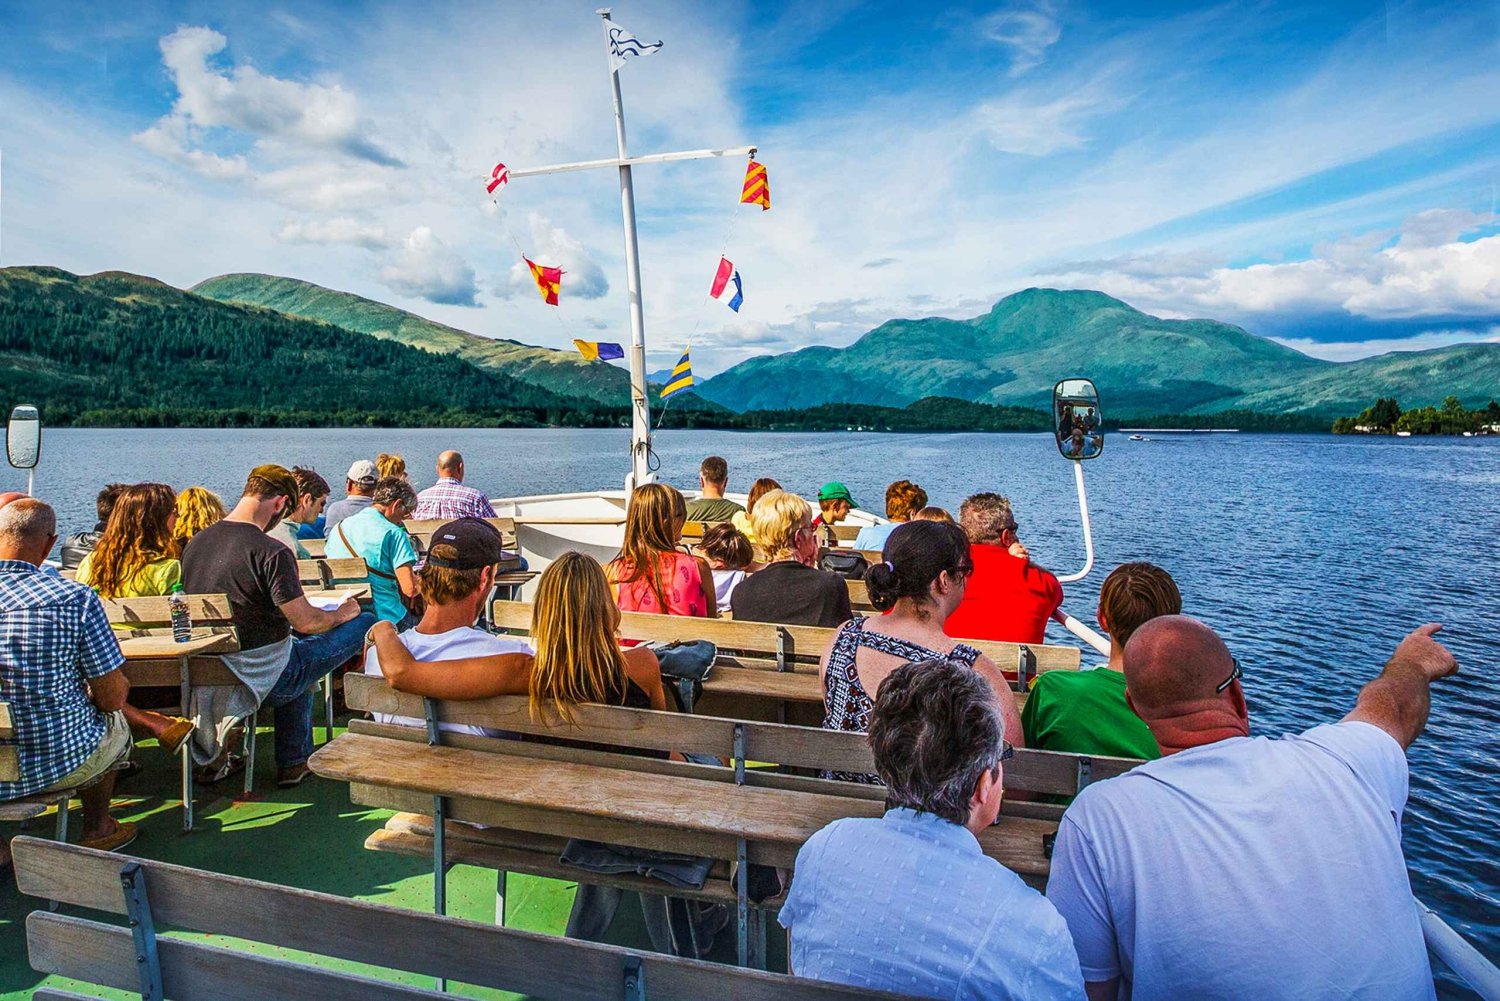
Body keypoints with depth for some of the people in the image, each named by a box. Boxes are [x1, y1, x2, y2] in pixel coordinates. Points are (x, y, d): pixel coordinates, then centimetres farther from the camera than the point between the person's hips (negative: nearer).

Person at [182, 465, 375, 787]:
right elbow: (306, 622, -21)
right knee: (366, 624, 1)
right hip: (267, 676, -8)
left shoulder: (194, 543, 3)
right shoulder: (271, 552, -23)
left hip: (208, 675, 8)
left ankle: (293, 762, 35)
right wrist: (341, 614, 0)